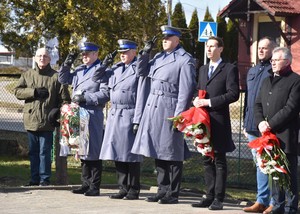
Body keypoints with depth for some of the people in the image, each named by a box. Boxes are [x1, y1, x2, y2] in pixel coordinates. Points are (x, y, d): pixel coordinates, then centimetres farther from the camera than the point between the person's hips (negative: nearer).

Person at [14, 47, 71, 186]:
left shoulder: (56, 76, 1)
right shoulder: (27, 75, 11)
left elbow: (64, 98, 0)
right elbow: (17, 91, 2)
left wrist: (58, 110, -15)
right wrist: (34, 92, -10)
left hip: (47, 121, -4)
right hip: (31, 120, 4)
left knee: (45, 151, -2)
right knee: (33, 151, 10)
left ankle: (45, 178, 4)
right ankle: (34, 178, 17)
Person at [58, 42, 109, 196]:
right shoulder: (79, 70, 18)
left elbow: (105, 94, -13)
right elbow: (63, 79, 28)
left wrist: (85, 97, -17)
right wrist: (66, 65, 12)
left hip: (93, 115, -8)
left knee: (93, 151, -6)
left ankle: (95, 186, -2)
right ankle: (86, 184, 18)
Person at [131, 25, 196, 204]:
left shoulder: (185, 60, -6)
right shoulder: (159, 57, 16)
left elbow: (186, 90, -12)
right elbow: (141, 71, 25)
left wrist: (179, 116, -17)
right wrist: (145, 52, 10)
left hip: (169, 109, -7)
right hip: (153, 108, 7)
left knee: (172, 154, -2)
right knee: (158, 151, 10)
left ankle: (172, 194, 4)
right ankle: (163, 190, 18)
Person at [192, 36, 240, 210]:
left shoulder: (229, 69, -2)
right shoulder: (203, 69, 20)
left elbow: (233, 94, -11)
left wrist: (209, 102, -15)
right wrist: (197, 100, 2)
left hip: (219, 121, -6)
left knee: (219, 160, -3)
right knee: (207, 160, 9)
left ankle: (218, 199, -1)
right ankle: (210, 196, 14)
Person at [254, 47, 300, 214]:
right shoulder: (267, 81, 21)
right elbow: (258, 104, 19)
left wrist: (270, 124, -14)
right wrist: (260, 122, 0)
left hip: (286, 135, -7)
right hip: (269, 134, 7)